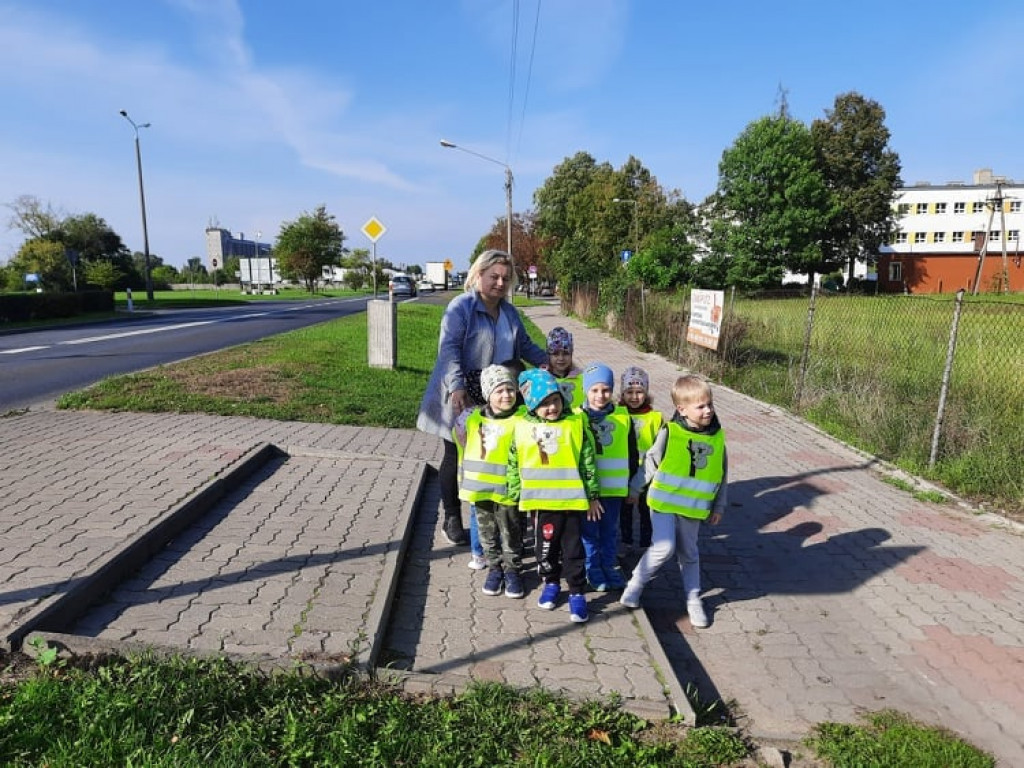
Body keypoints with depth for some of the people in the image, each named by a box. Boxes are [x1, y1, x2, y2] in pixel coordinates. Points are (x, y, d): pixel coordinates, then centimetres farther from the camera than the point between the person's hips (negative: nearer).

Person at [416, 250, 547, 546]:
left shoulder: (509, 312, 14)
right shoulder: (461, 307, -10)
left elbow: (525, 346, 21)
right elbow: (449, 349, -19)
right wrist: (457, 386, -31)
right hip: (461, 399, -6)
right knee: (456, 458, 7)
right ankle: (452, 519, 22)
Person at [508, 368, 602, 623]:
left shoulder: (576, 423, -4)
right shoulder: (522, 427, -2)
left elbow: (588, 462, 1)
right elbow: (514, 465, 6)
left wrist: (593, 496, 3)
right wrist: (516, 495, 6)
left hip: (573, 499, -1)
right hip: (541, 500, 2)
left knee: (572, 549, 7)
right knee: (546, 545, 16)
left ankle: (577, 593, 22)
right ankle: (551, 584, 38)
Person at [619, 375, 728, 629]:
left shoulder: (717, 437, -2)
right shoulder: (670, 432, -13)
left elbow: (722, 474, 9)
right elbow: (651, 463, -3)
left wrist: (719, 506, 13)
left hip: (693, 507, 4)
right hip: (664, 502, -3)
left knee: (689, 553, 16)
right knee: (664, 547, -15)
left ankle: (693, 599, 32)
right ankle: (636, 583, 8)